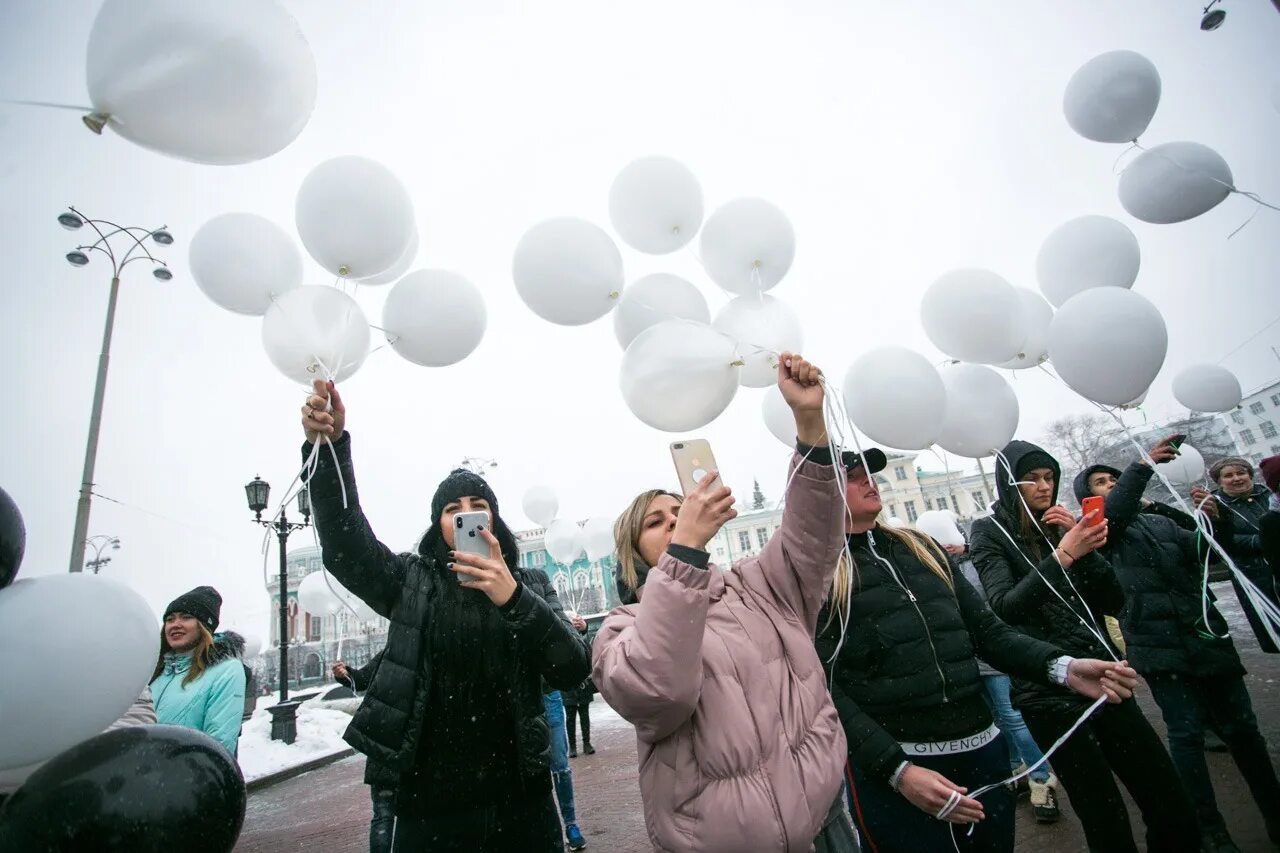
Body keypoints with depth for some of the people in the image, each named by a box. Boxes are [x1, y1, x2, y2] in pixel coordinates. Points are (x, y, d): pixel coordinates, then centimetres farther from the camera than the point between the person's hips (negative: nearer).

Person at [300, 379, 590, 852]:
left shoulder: (527, 585, 1)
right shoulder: (411, 581, 2)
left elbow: (573, 670, -11)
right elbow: (344, 542, -14)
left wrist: (515, 599, -25)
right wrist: (329, 445, -28)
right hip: (430, 803, 0)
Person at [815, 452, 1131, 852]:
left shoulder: (920, 546, 9)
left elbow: (988, 631, 10)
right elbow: (824, 689, -13)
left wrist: (1063, 667, -6)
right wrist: (897, 770, -18)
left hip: (980, 748, 6)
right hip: (891, 766, -5)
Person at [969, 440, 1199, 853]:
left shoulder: (1058, 526, 10)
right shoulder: (990, 533, -5)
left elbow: (1114, 602, 8)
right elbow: (1005, 607, -19)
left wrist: (1085, 548, -4)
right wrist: (1063, 554, -22)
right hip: (1051, 694, -5)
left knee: (1177, 817, 10)